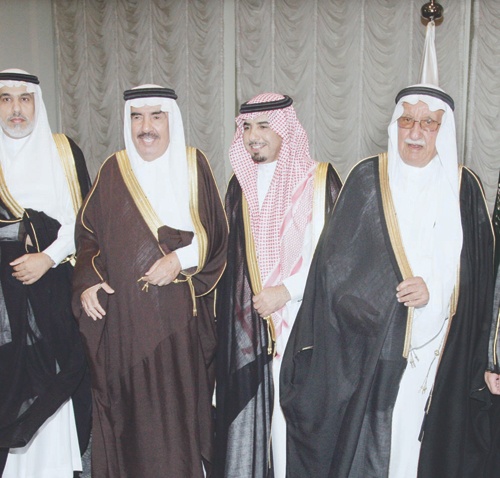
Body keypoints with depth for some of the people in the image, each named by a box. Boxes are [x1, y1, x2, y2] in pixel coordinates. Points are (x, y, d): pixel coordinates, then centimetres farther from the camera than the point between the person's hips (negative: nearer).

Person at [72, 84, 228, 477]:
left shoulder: (194, 165, 2)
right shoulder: (113, 171, 6)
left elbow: (215, 235, 2)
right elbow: (88, 234, 9)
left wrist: (181, 259, -14)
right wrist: (87, 282, -6)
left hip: (179, 314, -1)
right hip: (122, 314, 1)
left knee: (180, 400, 3)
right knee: (129, 402, 7)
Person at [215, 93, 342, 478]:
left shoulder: (319, 180, -4)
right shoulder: (242, 184, 11)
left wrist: (285, 291, -13)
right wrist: (230, 310, 12)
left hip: (301, 319, -4)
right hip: (248, 321, 4)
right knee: (250, 411, 7)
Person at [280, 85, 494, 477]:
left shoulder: (464, 188, 3)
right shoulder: (368, 179, -2)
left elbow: (478, 269, 4)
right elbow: (338, 260, -4)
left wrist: (433, 288, -13)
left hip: (441, 343, 2)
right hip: (372, 339, -2)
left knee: (426, 431, 9)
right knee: (366, 431, 2)